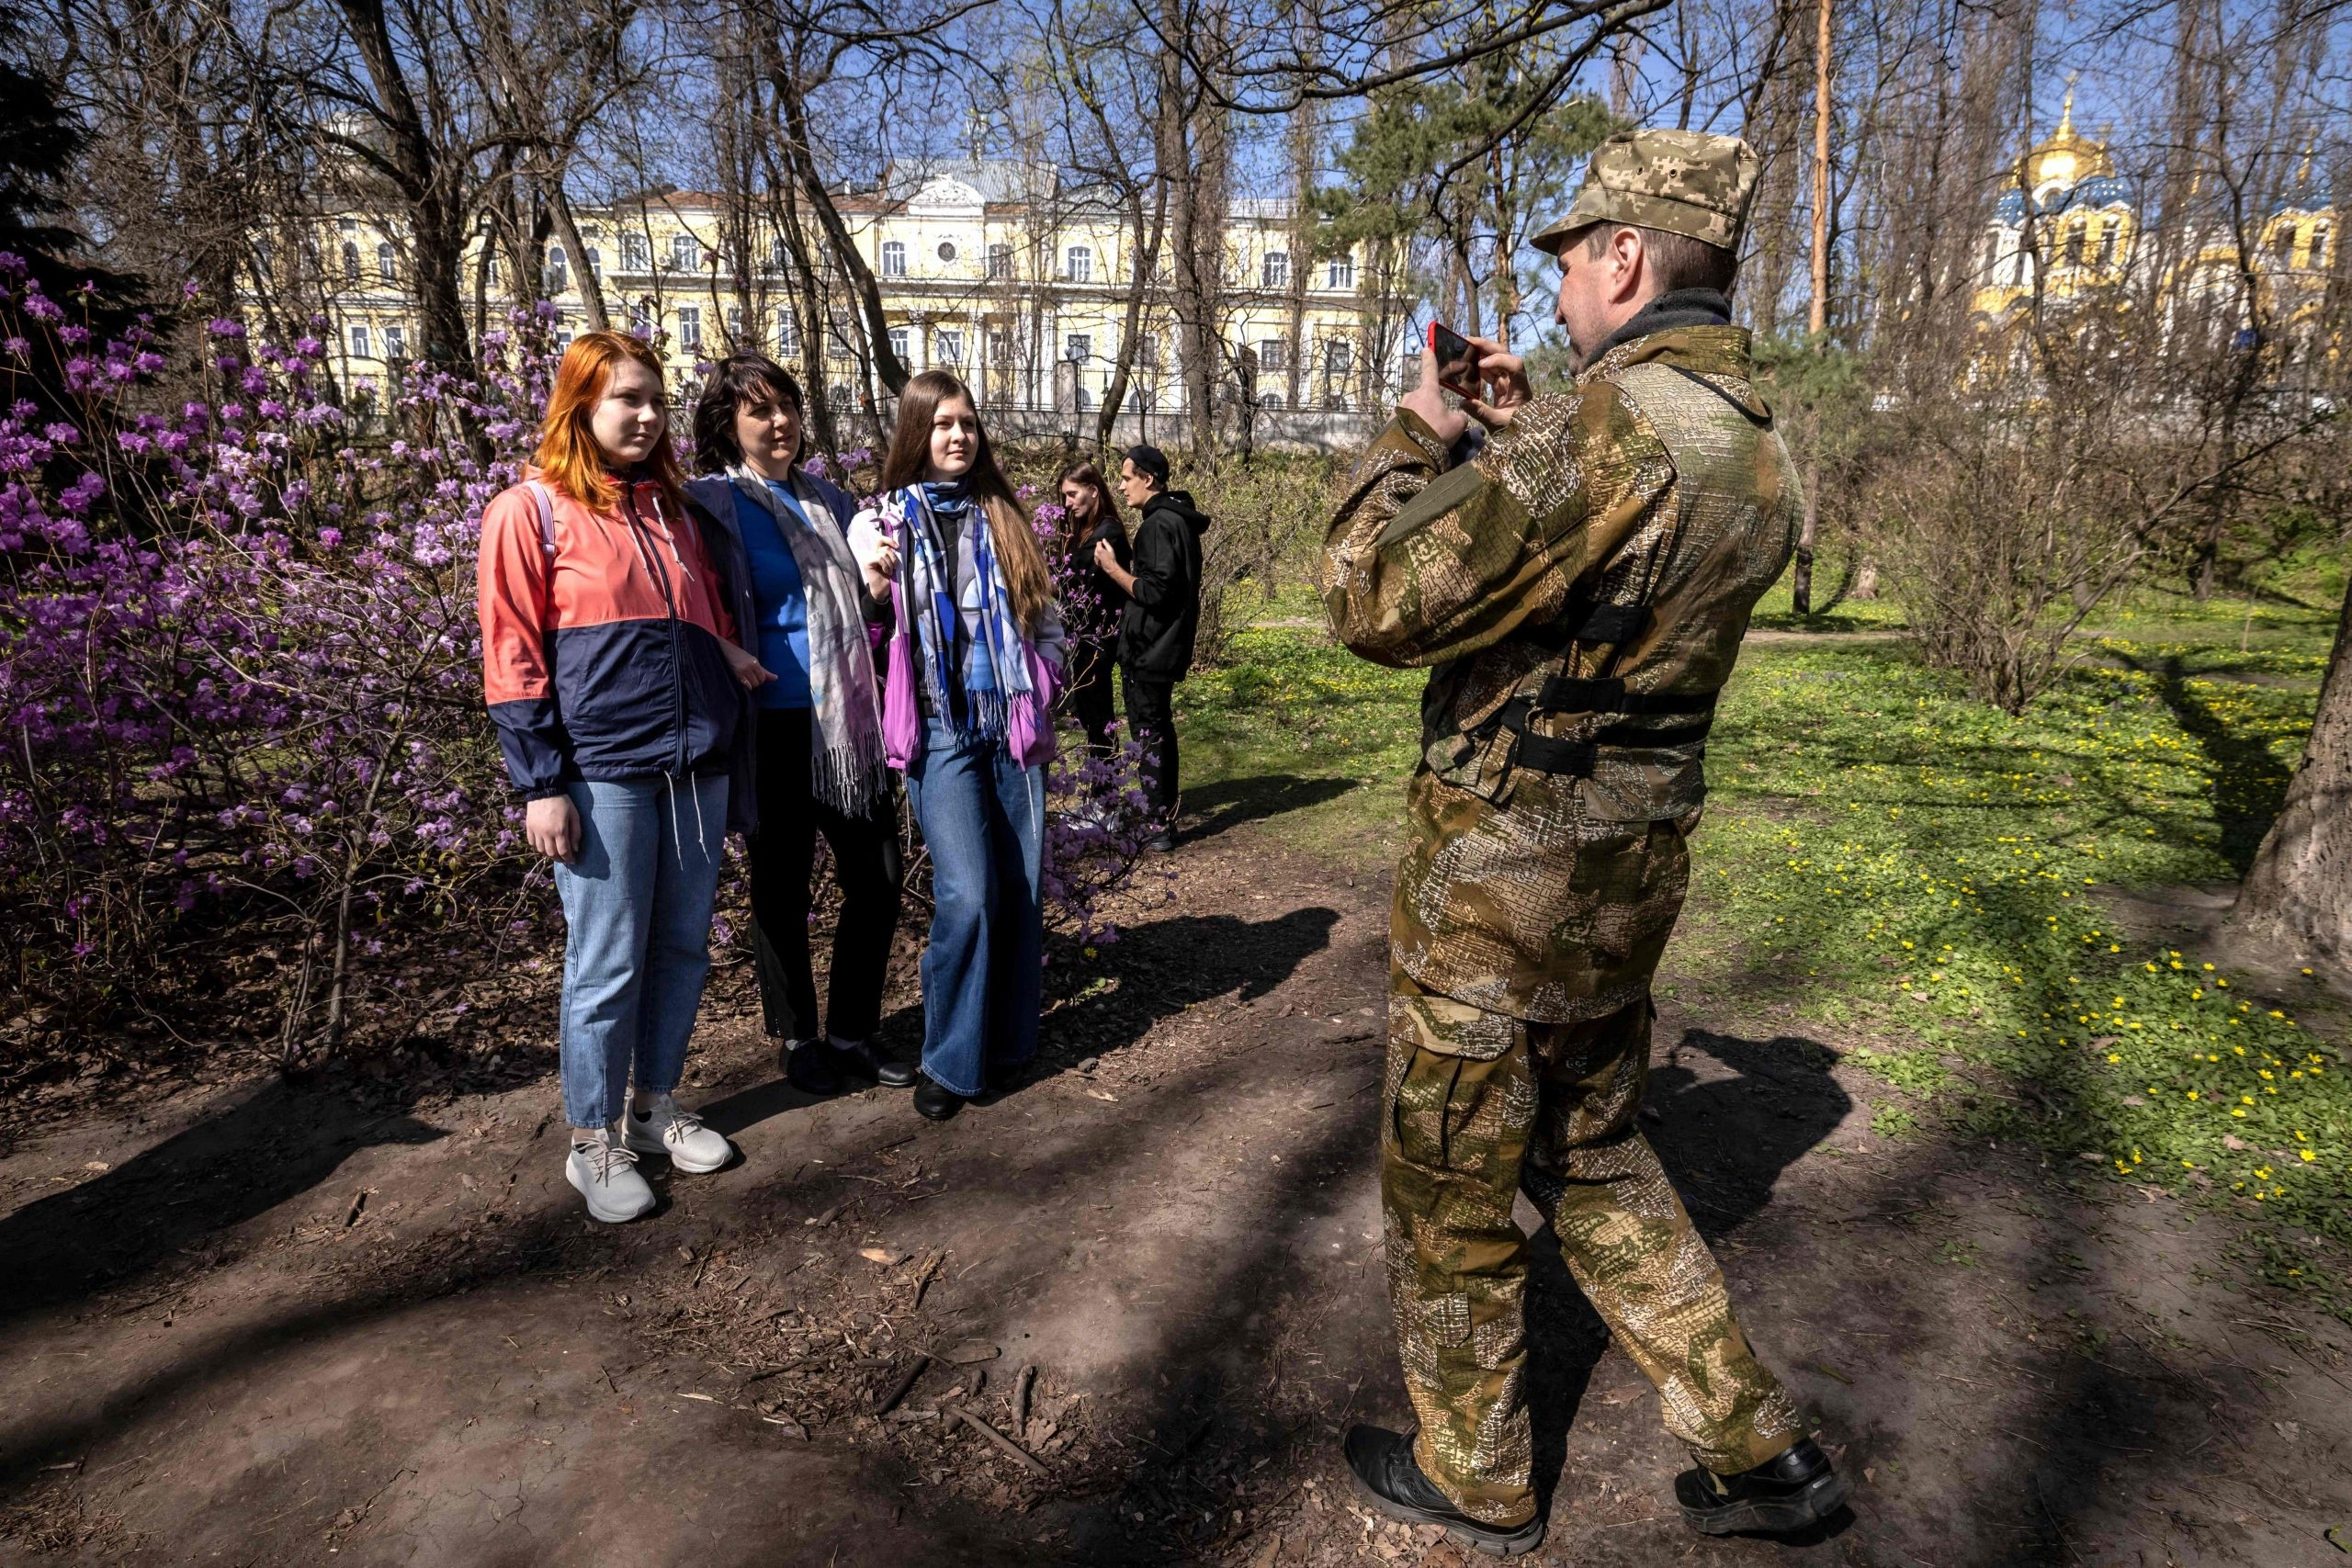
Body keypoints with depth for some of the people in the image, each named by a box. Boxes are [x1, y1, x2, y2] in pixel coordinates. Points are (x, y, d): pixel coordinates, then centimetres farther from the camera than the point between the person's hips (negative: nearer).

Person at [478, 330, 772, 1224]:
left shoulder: (672, 510, 17)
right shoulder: (531, 510, -1)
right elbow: (512, 658, -5)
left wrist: (732, 653, 4)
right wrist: (541, 785, -10)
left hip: (697, 765, 6)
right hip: (603, 771, -6)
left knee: (682, 948, 12)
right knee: (606, 964, 0)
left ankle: (656, 1107, 29)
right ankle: (594, 1144, 17)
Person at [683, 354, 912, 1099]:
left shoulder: (830, 501, 13)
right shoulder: (710, 506, -2)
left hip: (849, 721, 5)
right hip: (774, 727, -5)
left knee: (878, 878, 7)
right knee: (782, 890, 8)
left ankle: (852, 1029, 25)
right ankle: (798, 1037, 26)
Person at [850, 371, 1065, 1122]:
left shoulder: (1004, 518, 12)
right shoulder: (883, 520, 4)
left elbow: (1046, 614, 17)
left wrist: (1042, 694, 6)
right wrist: (873, 580, -15)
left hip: (1014, 724, 4)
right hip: (940, 729, -3)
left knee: (1021, 889, 5)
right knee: (967, 896, -13)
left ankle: (1008, 1041, 22)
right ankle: (949, 1061, 4)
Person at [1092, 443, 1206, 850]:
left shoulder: (1158, 525, -18)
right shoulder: (1178, 518, 13)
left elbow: (1154, 591, -24)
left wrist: (1112, 568, -14)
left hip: (1150, 651, -10)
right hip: (1162, 646, 10)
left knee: (1150, 735, -4)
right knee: (1159, 731, 18)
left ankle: (1161, 825, 1)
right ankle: (1164, 813, 28)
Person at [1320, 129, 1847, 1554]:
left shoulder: (1608, 428, -24)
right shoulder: (1759, 450, 5)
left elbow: (1374, 603, -21)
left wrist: (1419, 437, -6)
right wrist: (1519, 434, 18)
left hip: (1500, 882, -8)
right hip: (1635, 866, 9)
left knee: (1451, 1193, 13)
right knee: (1593, 1154, 27)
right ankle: (1760, 1450, 34)